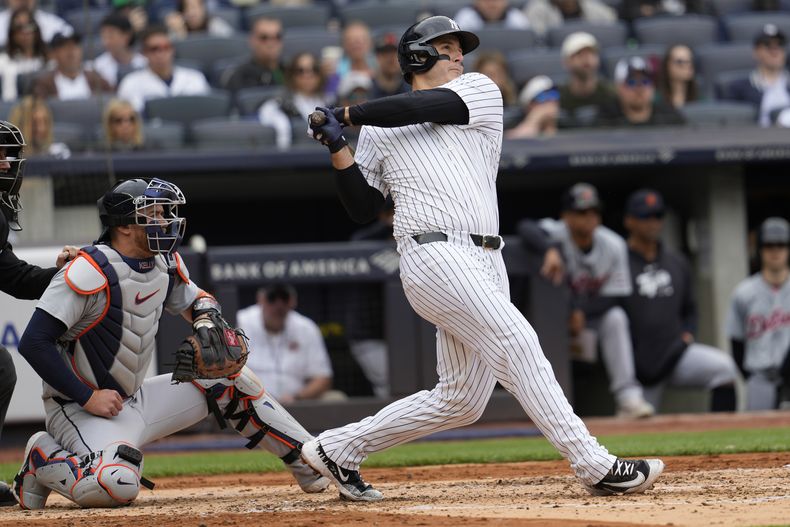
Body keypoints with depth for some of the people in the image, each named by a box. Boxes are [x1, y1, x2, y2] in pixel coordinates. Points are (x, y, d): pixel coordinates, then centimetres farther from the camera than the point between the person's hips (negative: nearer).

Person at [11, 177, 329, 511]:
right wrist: (87, 397, -24)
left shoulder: (164, 263, 3)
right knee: (118, 484, -36)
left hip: (134, 401, 9)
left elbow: (196, 300, 24)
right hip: (79, 409, -9)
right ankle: (43, 458, -6)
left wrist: (206, 321, -2)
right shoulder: (90, 271, -22)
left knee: (229, 378, 5)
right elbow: (34, 343, -24)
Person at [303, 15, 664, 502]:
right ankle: (595, 466, -25)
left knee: (462, 400, 5)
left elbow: (423, 108, 0)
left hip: (485, 262, 4)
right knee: (518, 344, -20)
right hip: (435, 256, -4)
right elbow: (363, 210, 13)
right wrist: (338, 148, 2)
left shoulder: (480, 92, 18)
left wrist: (349, 113, 10)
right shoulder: (378, 132, 16)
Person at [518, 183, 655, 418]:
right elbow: (526, 228, -41)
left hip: (592, 314, 2)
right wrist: (551, 249, -60)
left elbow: (615, 297, -9)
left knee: (615, 317, -26)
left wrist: (581, 311, -26)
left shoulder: (613, 245, -8)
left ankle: (628, 396, -30)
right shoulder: (556, 233, -17)